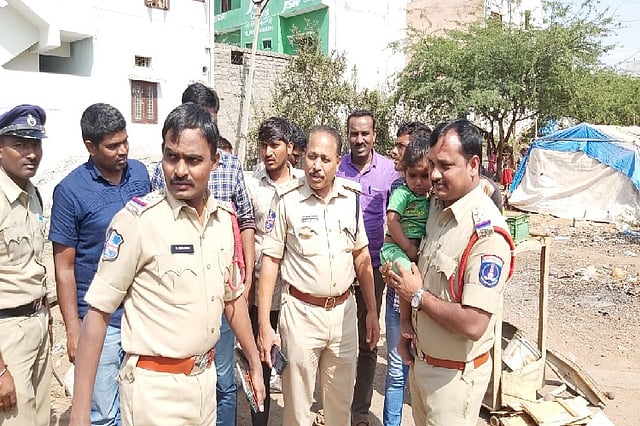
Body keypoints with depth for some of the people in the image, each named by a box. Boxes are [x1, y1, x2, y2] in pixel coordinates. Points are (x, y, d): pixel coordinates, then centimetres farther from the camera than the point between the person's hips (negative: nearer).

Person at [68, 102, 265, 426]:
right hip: (154, 386, -5)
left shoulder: (225, 217, 0)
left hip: (205, 377, 6)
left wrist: (255, 363, 17)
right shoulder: (137, 218, -17)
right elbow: (98, 312, -14)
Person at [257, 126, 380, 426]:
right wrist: (264, 325, -11)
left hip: (343, 310, 3)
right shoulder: (287, 199, -10)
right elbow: (270, 260, -8)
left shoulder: (351, 196, 1)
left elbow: (361, 256, 9)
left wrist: (371, 311, 9)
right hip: (301, 311, -3)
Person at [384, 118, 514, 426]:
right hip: (420, 359, 8)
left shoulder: (486, 231, -27)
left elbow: (473, 325, -32)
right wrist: (400, 276, -1)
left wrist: (418, 296, -20)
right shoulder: (438, 206, 1)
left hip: (453, 374, -8)